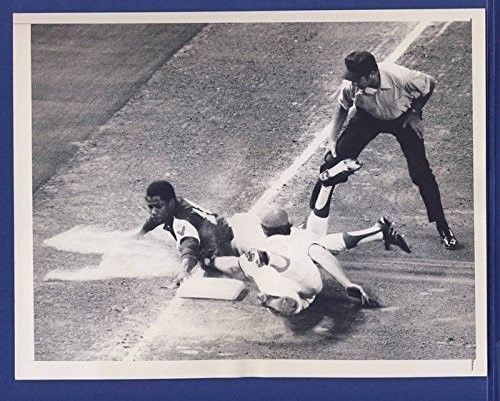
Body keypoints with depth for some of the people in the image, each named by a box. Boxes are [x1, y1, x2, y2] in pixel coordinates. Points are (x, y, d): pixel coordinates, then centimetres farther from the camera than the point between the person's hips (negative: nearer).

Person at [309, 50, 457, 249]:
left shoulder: (399, 77, -39)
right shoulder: (351, 85, -31)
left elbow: (430, 84, -15)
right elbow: (342, 108, -5)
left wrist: (414, 112, -12)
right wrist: (332, 140, -10)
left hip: (402, 118, -2)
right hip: (368, 117, 2)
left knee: (421, 172, -11)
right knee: (334, 160, -11)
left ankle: (442, 226, 9)